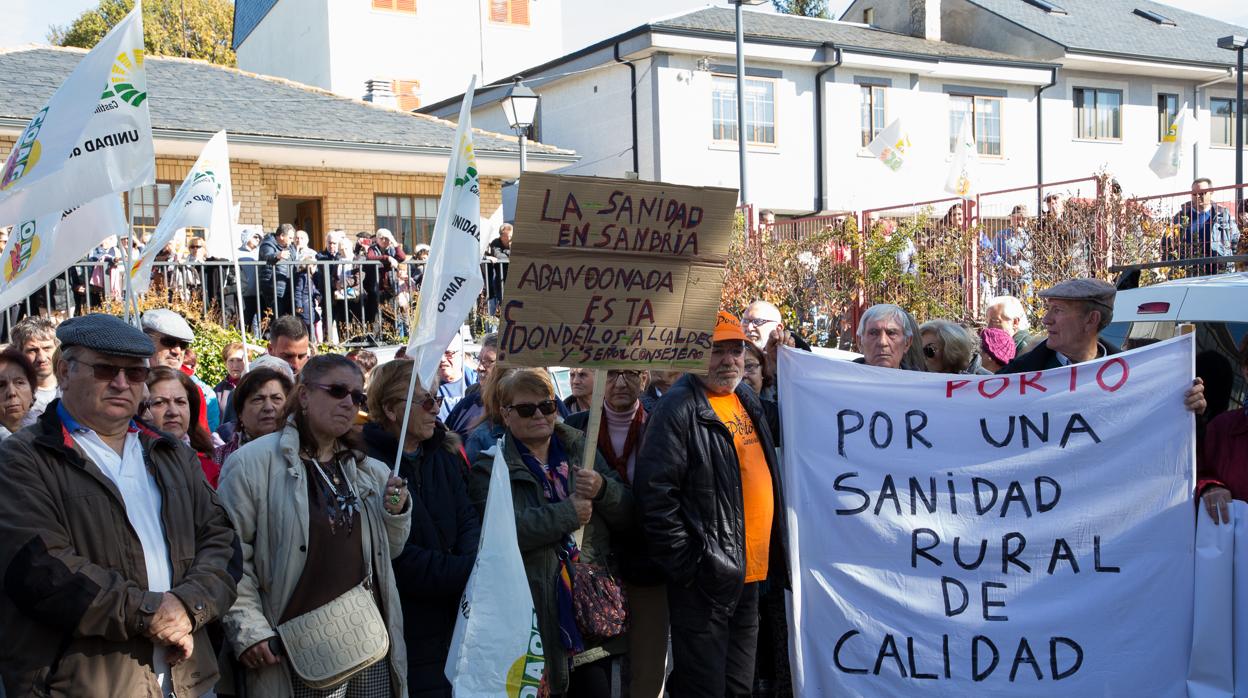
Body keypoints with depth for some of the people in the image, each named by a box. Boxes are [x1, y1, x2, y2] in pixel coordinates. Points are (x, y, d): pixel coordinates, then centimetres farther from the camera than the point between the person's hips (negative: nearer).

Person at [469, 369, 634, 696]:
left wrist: (603, 490, -12)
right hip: (537, 616, -4)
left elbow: (626, 515, 8)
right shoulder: (491, 466, -2)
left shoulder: (582, 450, 10)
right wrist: (569, 513, -18)